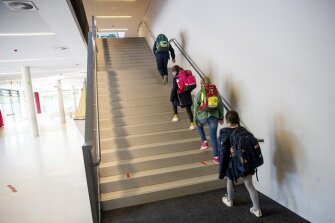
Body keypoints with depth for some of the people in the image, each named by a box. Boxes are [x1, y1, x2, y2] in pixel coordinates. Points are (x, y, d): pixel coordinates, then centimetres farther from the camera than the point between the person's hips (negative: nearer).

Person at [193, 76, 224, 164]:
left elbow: (196, 108, -4)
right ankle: (216, 157, 11)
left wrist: (195, 120, 6)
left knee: (199, 125, 33)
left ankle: (204, 141, 24)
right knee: (213, 137, 10)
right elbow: (221, 105, 7)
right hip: (214, 117, 2)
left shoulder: (199, 94, -4)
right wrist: (221, 118, 17)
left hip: (203, 116, -2)